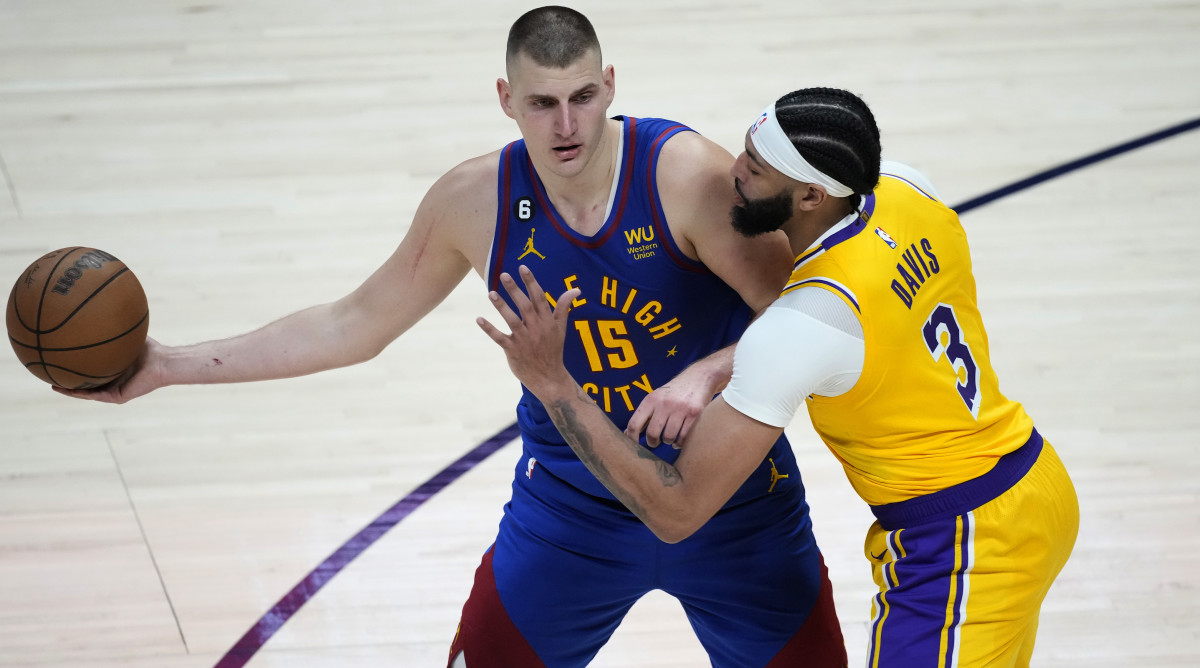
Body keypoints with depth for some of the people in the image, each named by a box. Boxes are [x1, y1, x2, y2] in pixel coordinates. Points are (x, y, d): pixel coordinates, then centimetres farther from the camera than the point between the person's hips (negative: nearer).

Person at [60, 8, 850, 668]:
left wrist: (708, 375, -40)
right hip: (571, 499, 2)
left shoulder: (687, 174, -22)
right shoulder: (475, 201, -11)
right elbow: (356, 324, 1)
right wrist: (170, 366, -1)